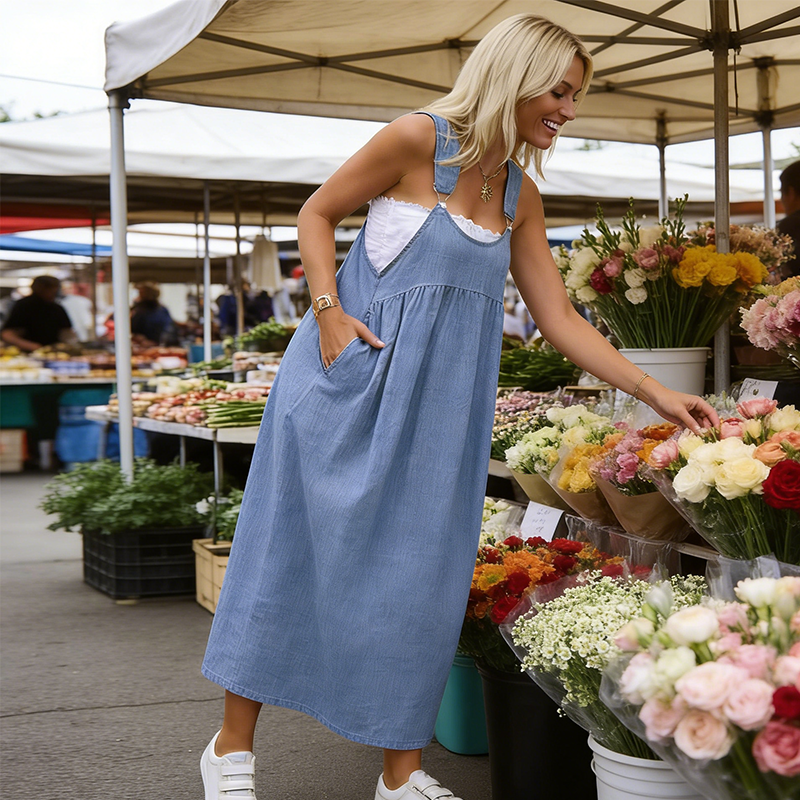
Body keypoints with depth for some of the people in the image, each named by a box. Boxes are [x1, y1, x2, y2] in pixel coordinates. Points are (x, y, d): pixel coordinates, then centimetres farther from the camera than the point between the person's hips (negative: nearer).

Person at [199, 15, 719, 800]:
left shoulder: (520, 195, 8)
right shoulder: (418, 138, -9)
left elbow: (559, 318, 7)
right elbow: (317, 213, -1)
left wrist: (657, 394, 3)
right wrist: (328, 312, -15)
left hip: (440, 395, 6)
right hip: (356, 368, -5)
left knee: (421, 565, 6)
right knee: (293, 547, 1)